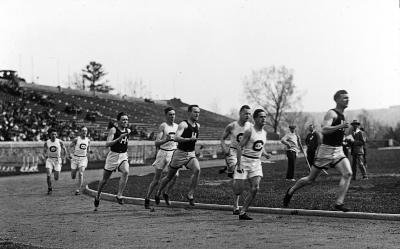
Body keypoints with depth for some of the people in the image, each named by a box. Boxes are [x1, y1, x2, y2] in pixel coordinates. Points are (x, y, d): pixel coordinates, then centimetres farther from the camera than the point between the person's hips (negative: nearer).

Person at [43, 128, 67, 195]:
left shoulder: (60, 142, -8)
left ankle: (56, 173, 37)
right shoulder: (47, 143, -3)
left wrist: (64, 158, -4)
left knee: (56, 178, -1)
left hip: (57, 160, -1)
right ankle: (49, 188, 2)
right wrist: (45, 155, -14)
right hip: (49, 159, 1)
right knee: (48, 175, -16)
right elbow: (44, 151, 7)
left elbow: (64, 149, 5)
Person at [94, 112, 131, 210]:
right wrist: (119, 138, -32)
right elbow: (107, 144, -24)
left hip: (123, 156, 3)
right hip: (113, 155, -3)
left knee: (126, 172, -26)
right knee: (105, 179, 9)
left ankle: (119, 195, -21)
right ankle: (97, 196, 32)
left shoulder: (128, 131, 5)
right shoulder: (113, 130, -12)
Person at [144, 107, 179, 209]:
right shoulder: (163, 126, -9)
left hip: (173, 153, 5)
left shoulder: (176, 126, 10)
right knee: (156, 179, -1)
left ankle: (166, 194, 6)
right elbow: (156, 143, -16)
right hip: (163, 153, -5)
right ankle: (147, 199, 14)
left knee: (175, 175, -15)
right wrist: (166, 140, -31)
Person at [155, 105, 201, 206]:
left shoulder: (197, 126, 7)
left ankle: (190, 194, -17)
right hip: (180, 153, -4)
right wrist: (189, 139, -38)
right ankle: (158, 192, 34)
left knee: (197, 170, -25)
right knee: (169, 176, 10)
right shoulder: (183, 124, -14)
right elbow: (176, 138, -30)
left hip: (191, 154, 4)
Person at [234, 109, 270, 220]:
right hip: (244, 160, -6)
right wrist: (239, 164, -20)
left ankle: (243, 212, -3)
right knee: (239, 189, -9)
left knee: (255, 188, -11)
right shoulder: (249, 131, -11)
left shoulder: (264, 133, 10)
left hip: (256, 162, 6)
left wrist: (265, 153, 2)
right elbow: (240, 147, -13)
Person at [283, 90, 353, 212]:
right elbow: (324, 130, -29)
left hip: (338, 151, 7)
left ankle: (339, 203, -16)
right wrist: (340, 126, -37)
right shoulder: (331, 113, -13)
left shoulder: (342, 115, 13)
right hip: (326, 150, -7)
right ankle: (291, 191, 29)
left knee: (348, 174, -17)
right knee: (311, 179, 5)